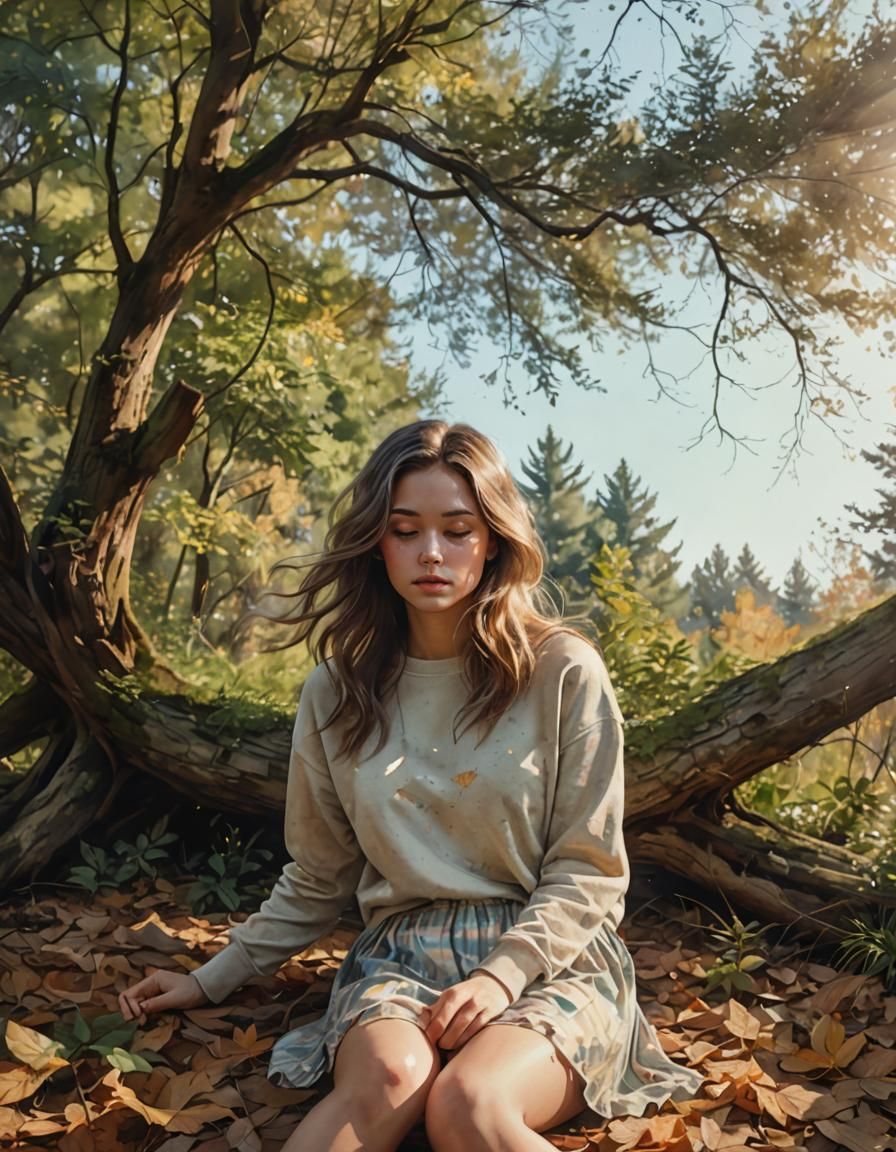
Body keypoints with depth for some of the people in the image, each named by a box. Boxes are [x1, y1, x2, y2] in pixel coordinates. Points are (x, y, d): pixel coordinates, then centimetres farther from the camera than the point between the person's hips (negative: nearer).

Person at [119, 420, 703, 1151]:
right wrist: (217, 978, 17)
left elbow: (587, 872, -1)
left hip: (547, 957, -2)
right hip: (400, 957, 3)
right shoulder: (338, 694, 6)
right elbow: (319, 877, 17)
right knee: (386, 1078, -32)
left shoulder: (563, 672, -4)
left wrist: (505, 973, -16)